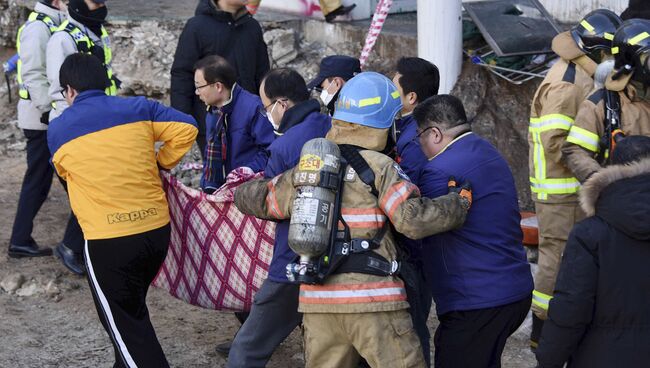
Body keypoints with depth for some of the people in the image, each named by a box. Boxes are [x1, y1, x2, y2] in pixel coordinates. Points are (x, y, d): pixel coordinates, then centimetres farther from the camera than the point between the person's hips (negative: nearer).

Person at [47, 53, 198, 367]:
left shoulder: (58, 130, 1)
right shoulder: (137, 108, 6)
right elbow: (186, 128, 3)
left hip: (109, 240, -4)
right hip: (158, 228, 5)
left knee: (121, 321, 8)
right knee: (133, 308, 25)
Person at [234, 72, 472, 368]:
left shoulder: (305, 168, 13)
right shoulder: (379, 168, -5)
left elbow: (254, 199, 24)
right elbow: (414, 219, -14)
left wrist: (242, 192, 46)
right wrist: (460, 201, 0)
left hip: (317, 300, 6)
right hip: (372, 299, -6)